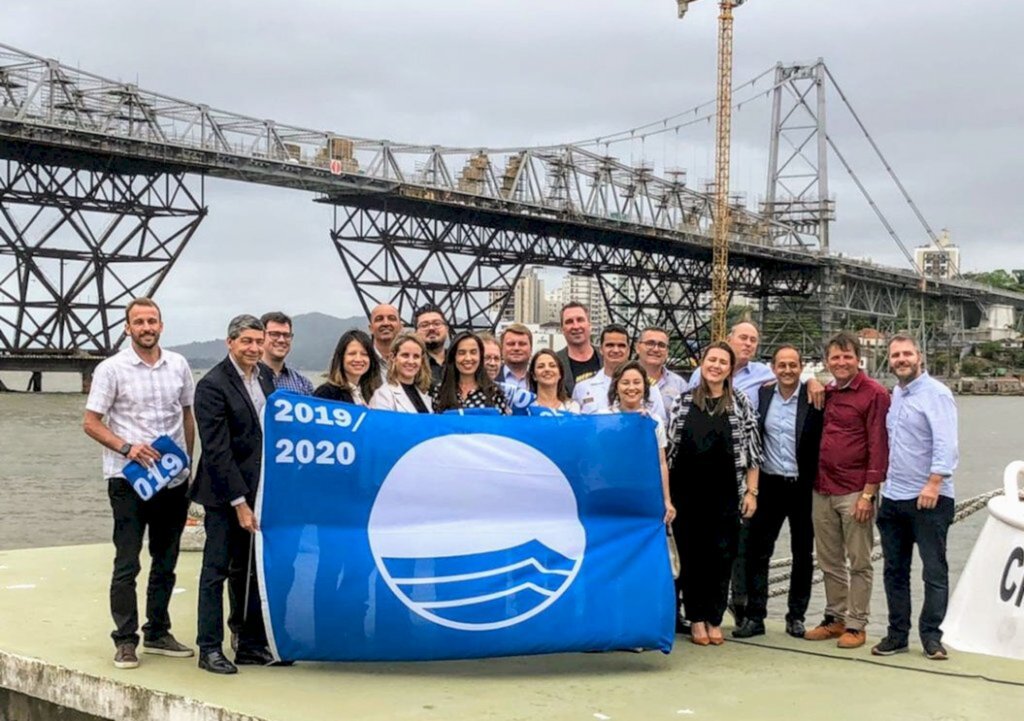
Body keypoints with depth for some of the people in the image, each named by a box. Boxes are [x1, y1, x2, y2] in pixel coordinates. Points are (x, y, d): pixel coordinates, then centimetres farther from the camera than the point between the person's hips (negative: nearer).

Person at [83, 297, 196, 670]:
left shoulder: (179, 365, 6)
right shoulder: (111, 369, -5)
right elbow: (91, 423, -5)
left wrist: (187, 460, 10)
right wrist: (126, 448, -18)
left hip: (174, 480, 4)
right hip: (129, 479, -4)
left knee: (165, 563, 13)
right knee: (126, 564, -2)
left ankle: (158, 633, 25)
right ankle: (125, 641, 7)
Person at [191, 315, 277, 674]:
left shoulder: (265, 376, 9)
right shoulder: (212, 385, -13)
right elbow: (217, 450, -15)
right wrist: (239, 503, -17)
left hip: (259, 490, 6)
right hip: (225, 493, -6)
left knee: (252, 570, 11)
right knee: (216, 569, 2)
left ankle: (252, 645, 19)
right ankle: (210, 649, 11)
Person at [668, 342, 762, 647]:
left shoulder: (740, 403, 2)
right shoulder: (683, 401, 5)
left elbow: (752, 451, 2)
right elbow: (668, 446, 8)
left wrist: (751, 491, -3)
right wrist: (663, 491, 3)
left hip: (725, 493, -1)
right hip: (686, 491, 1)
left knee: (721, 555, 2)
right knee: (690, 554, 5)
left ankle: (714, 619, 15)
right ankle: (696, 619, 16)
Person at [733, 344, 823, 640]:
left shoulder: (814, 398, -6)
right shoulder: (762, 395, 2)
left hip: (804, 486, -2)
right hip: (770, 485, 2)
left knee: (803, 554, 10)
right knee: (757, 551, 2)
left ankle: (796, 616, 22)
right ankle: (754, 616, 10)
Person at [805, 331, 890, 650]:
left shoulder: (874, 394, -7)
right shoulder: (824, 394, 12)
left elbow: (878, 446, -11)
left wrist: (868, 493, -15)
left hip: (854, 492, -6)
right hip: (822, 490, 6)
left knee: (859, 563, 3)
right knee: (829, 561, 13)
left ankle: (856, 626, 11)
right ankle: (834, 618, 24)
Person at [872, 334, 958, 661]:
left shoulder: (936, 394, -8)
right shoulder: (893, 395, 15)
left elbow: (946, 444, -17)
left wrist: (934, 483, -24)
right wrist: (880, 482, 12)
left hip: (928, 498, -7)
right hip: (892, 497, 7)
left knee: (934, 571, 1)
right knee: (894, 571, 11)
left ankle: (931, 635, 8)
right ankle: (897, 634, 18)